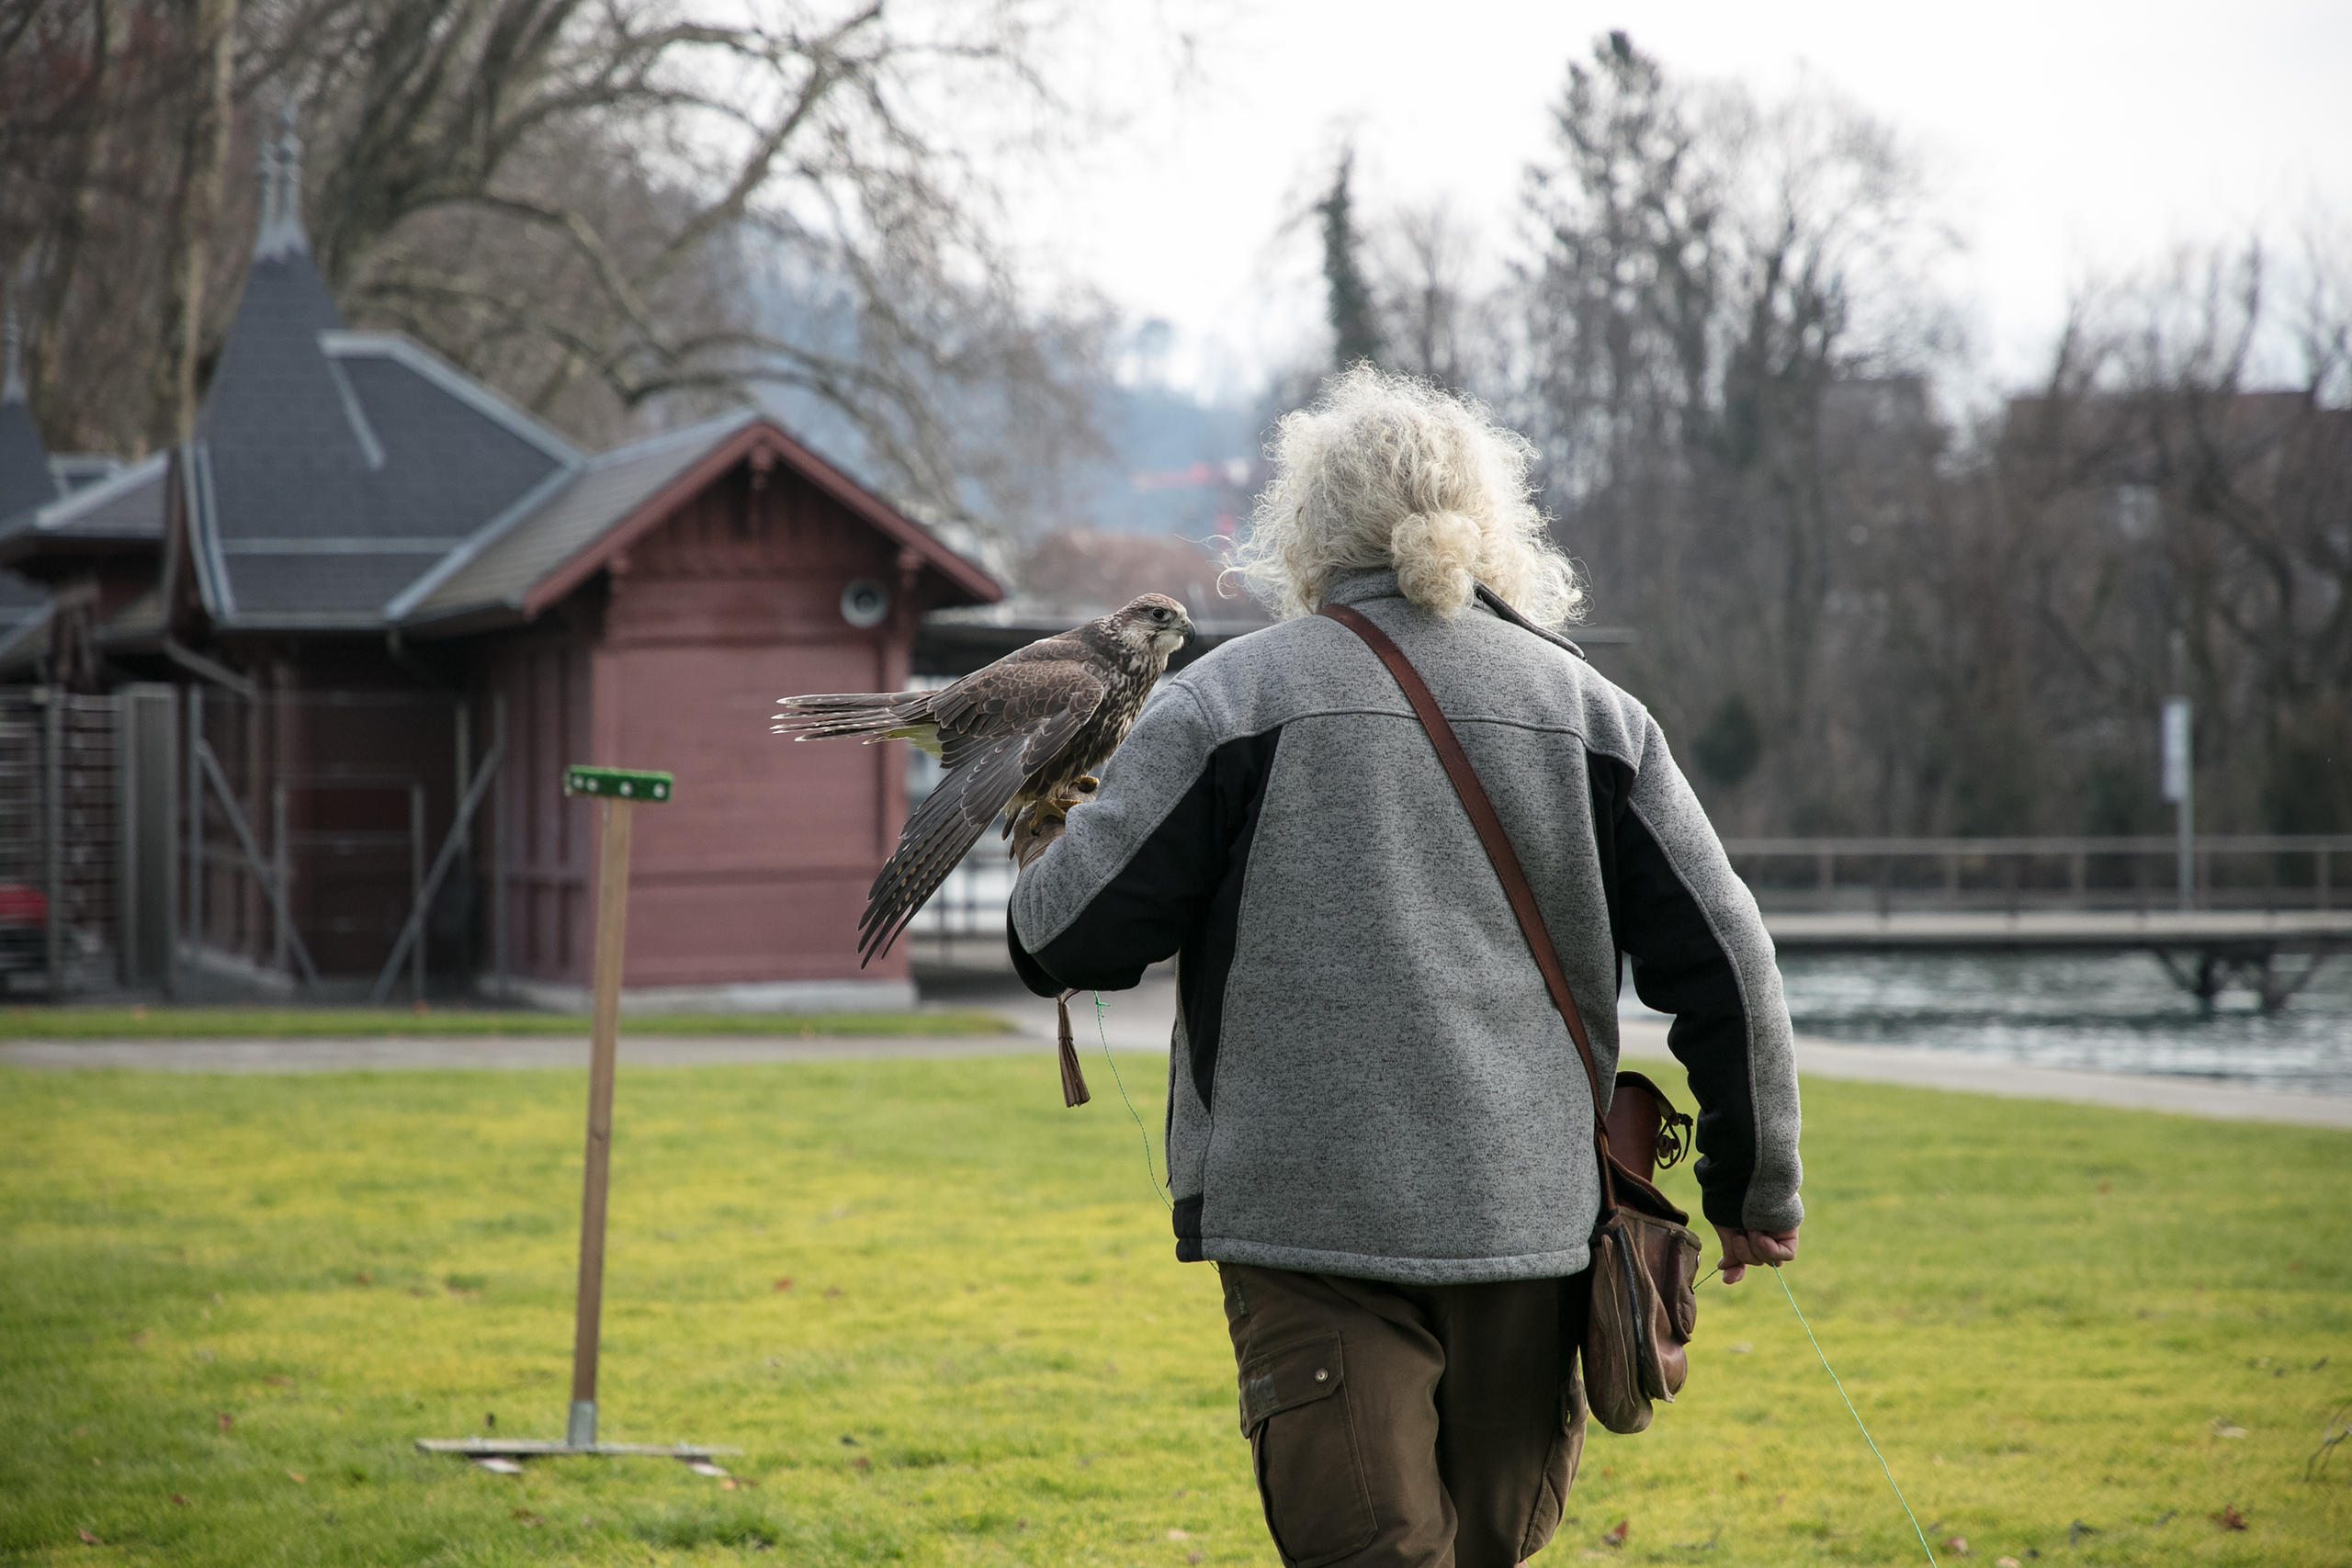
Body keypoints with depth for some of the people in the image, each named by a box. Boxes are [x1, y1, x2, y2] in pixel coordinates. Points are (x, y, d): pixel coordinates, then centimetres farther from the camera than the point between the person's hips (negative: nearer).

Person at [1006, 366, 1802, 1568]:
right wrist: (1756, 1187, 18)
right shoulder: (1588, 713, 8)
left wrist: (1045, 864, 22)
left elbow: (1071, 937, -3)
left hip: (1314, 1216, -3)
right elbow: (1723, 961, 8)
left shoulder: (1230, 701, -2)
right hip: (1527, 1217, 3)